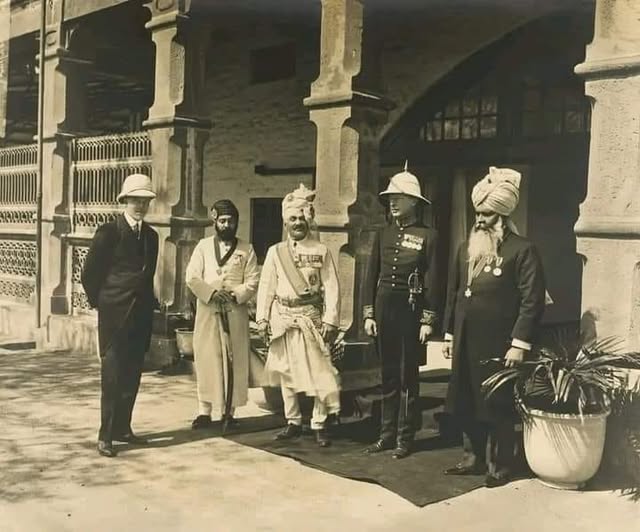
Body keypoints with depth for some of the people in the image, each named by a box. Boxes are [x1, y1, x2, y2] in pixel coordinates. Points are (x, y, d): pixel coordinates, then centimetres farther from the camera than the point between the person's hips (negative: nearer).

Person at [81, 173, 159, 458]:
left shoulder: (151, 235, 12)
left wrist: (148, 301, 12)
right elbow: (89, 274, -3)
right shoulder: (108, 231, -6)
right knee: (112, 375, -4)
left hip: (141, 315, 6)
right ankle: (106, 435, 3)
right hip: (115, 315, -6)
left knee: (132, 375, 10)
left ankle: (122, 428, 20)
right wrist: (100, 303, 2)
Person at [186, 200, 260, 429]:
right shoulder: (203, 246, 9)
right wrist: (211, 293, -13)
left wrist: (235, 294, -14)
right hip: (207, 311, 0)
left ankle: (228, 412, 9)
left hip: (236, 313, 0)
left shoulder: (246, 249, 9)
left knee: (234, 362, 1)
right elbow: (192, 277, 0)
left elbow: (252, 282, 2)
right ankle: (204, 412, 4)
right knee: (206, 360, -1)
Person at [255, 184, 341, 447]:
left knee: (319, 372, -5)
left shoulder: (321, 251, 2)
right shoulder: (275, 251, 7)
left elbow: (331, 288, -2)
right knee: (285, 371, 9)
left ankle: (319, 425, 6)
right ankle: (293, 422, 21)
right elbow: (266, 287, 6)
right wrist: (262, 319, 0)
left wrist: (330, 321, -9)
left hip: (311, 317, -2)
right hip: (282, 317, 3)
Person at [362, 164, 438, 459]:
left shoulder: (427, 235, -3)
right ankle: (387, 433, 20)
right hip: (383, 308, 5)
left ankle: (405, 438, 12)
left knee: (407, 376, 3)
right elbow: (371, 276, 10)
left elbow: (431, 280, -6)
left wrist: (428, 320, -10)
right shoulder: (383, 234, 10)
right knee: (387, 374, 11)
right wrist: (368, 314, 4)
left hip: (410, 309, -4)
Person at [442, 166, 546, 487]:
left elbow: (532, 300, -12)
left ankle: (499, 467, 17)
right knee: (466, 403, 12)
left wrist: (519, 343, -16)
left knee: (497, 406, 4)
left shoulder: (522, 250, -8)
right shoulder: (467, 249, 12)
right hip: (466, 343, 6)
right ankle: (473, 458, 27)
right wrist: (449, 334, 14)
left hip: (498, 344, -6)